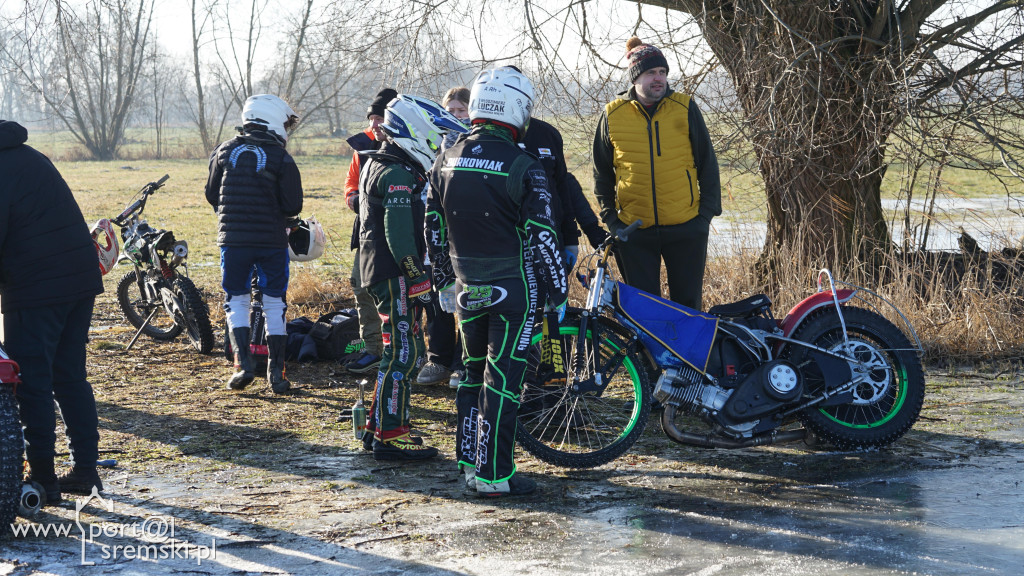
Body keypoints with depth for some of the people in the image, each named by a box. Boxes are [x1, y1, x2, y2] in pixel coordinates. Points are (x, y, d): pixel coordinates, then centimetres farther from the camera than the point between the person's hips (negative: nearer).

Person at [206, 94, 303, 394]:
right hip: (272, 240, -2)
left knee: (236, 302, 10)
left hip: (232, 238, 2)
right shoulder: (281, 158, -7)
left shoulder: (224, 151, 3)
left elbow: (211, 195, 12)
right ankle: (276, 373, 8)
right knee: (274, 305, 7)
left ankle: (242, 364, -4)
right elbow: (292, 206, -10)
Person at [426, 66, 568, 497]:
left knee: (474, 373, 19)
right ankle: (493, 475, 1)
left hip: (466, 286, 6)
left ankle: (469, 461, 25)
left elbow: (434, 230, 11)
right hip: (512, 287, -6)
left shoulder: (446, 161, 5)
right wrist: (559, 292, -4)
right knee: (502, 379, -2)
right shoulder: (523, 167, -14)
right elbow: (540, 238, -13)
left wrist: (443, 283, 21)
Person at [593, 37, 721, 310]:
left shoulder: (686, 108, 2)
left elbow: (707, 162, 8)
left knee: (688, 306, 5)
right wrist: (610, 217, 6)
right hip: (635, 232, 0)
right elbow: (602, 172, 13)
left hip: (686, 229, 0)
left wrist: (708, 210, 2)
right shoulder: (613, 115, 3)